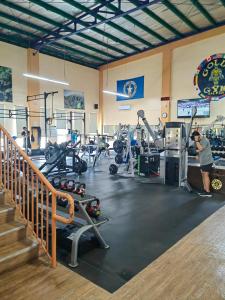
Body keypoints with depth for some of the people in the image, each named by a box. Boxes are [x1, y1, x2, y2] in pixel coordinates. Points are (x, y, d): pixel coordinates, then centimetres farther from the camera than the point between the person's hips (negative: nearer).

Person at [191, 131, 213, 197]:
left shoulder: (205, 140, -15)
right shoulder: (199, 141, 13)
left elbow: (200, 148, -25)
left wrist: (197, 141, -21)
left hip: (207, 161, -10)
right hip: (203, 161, 10)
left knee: (206, 175, -11)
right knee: (203, 175, 12)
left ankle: (208, 192, -9)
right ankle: (205, 190, 19)